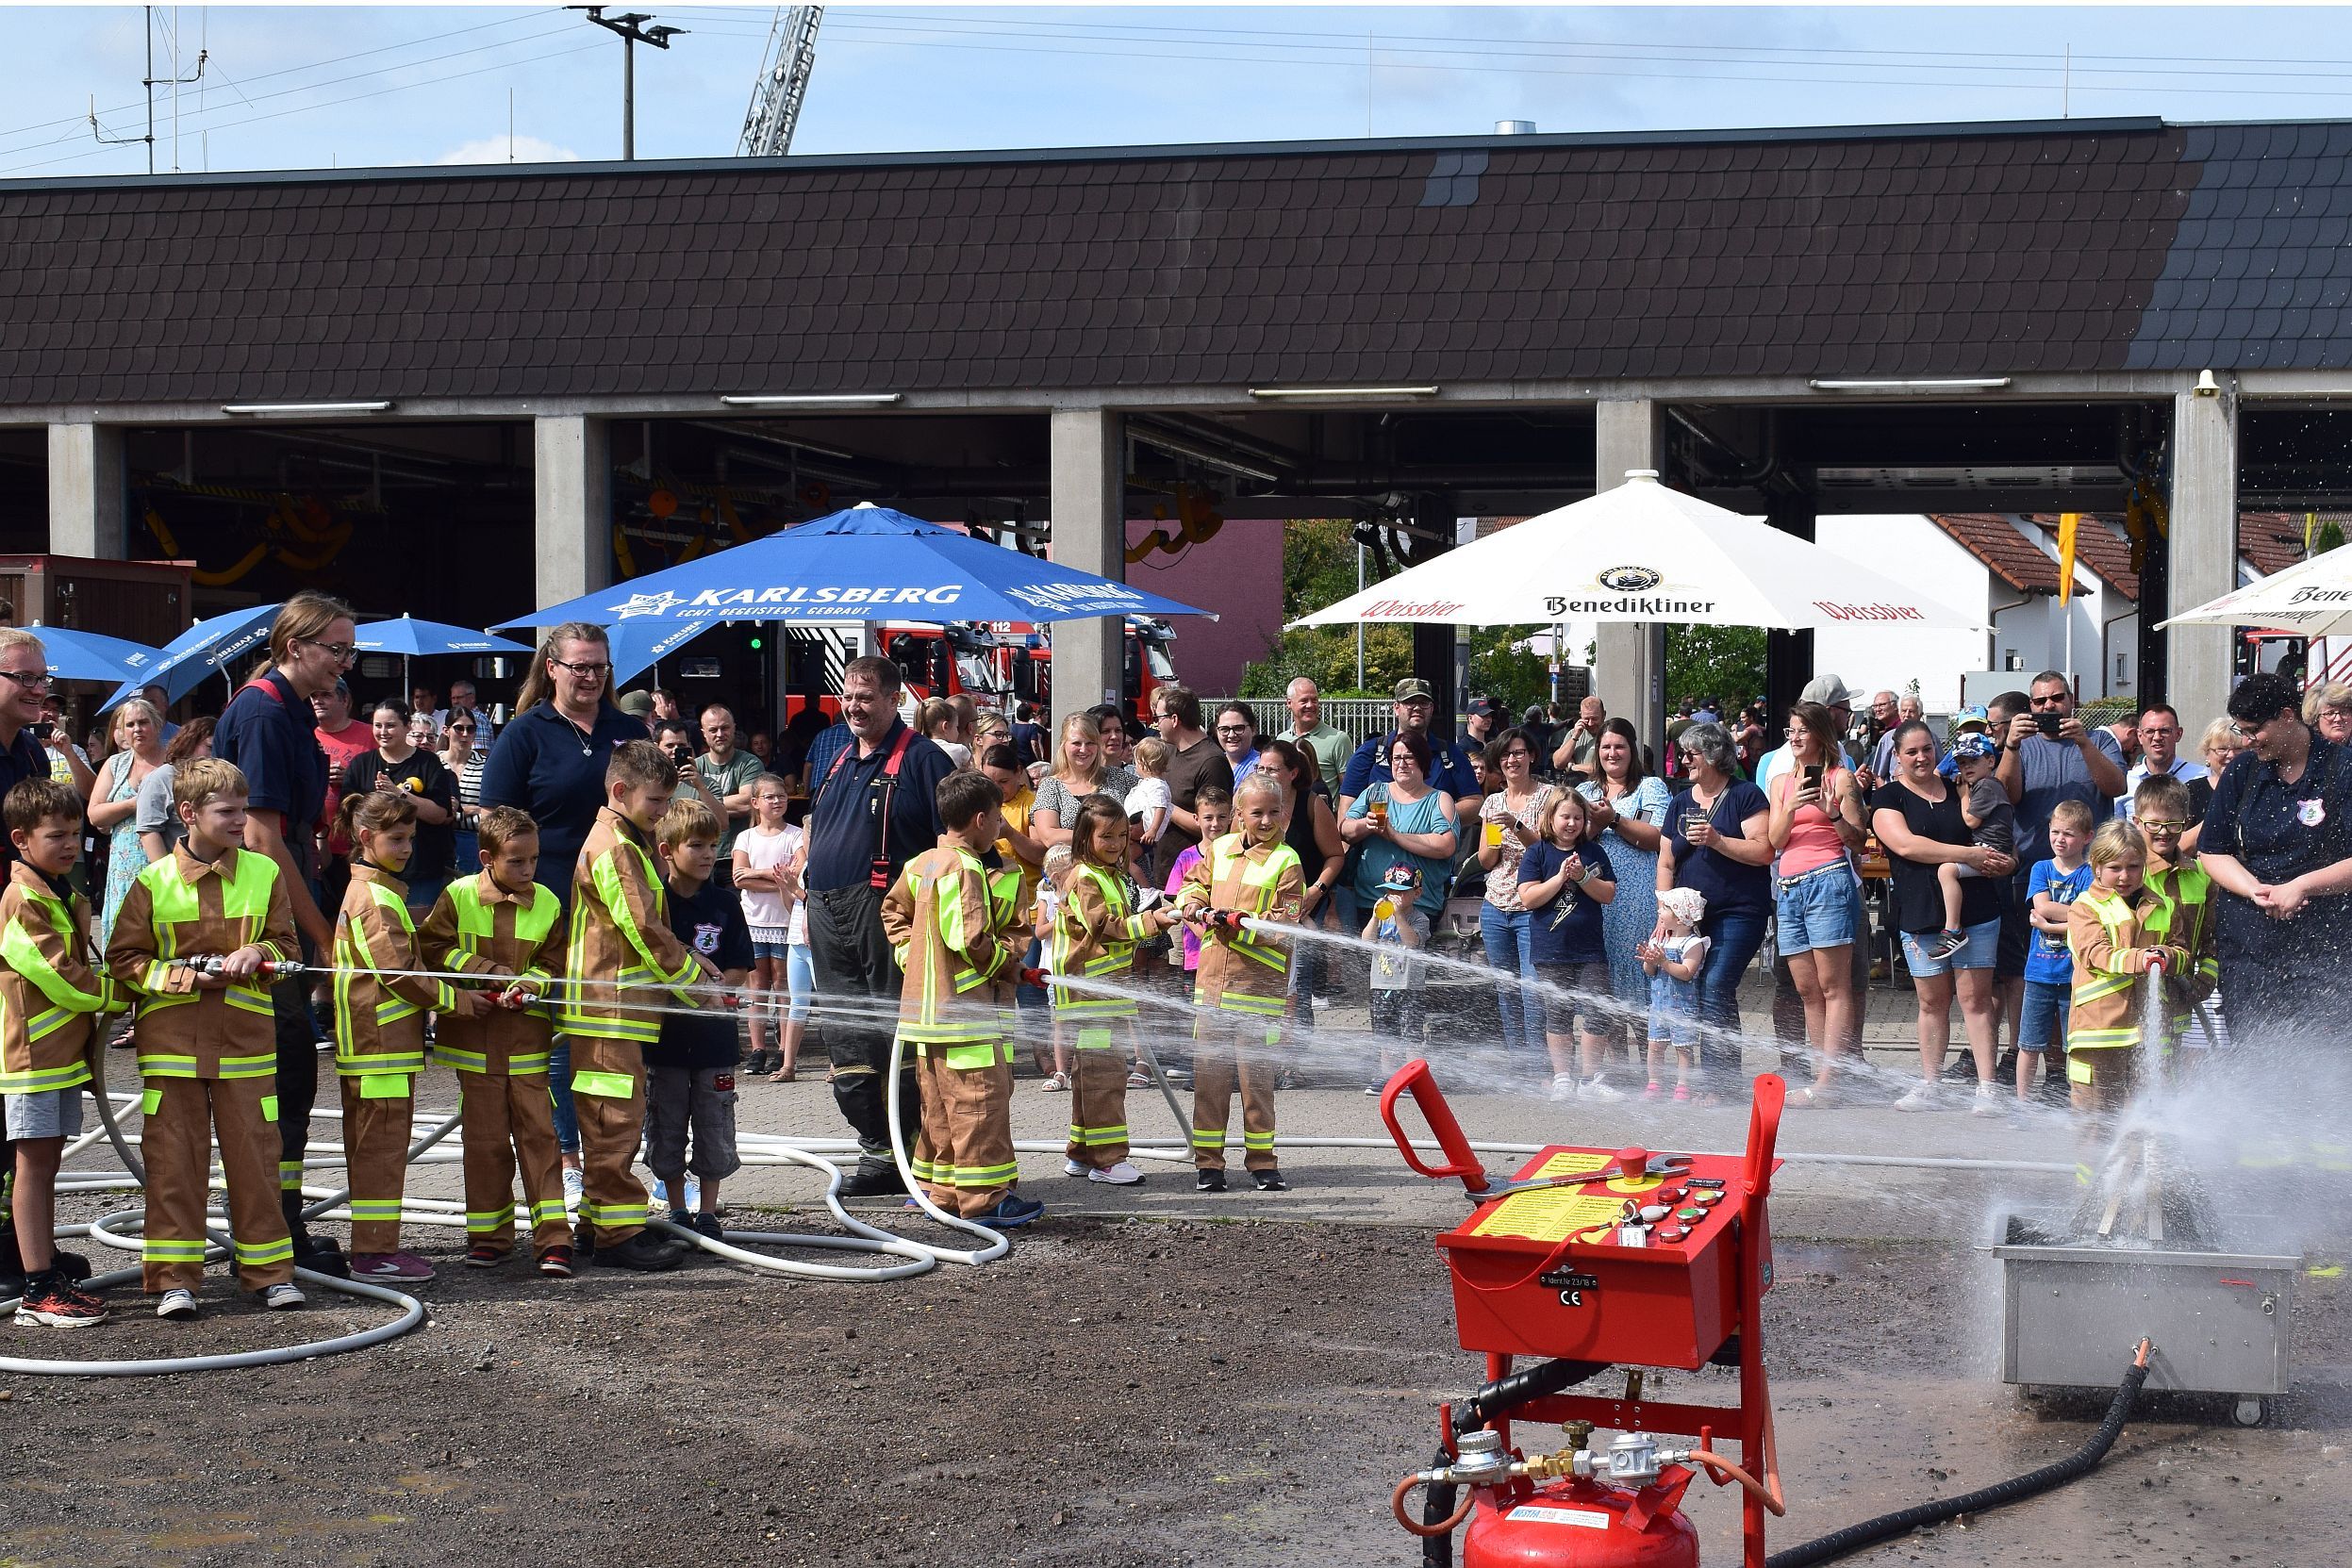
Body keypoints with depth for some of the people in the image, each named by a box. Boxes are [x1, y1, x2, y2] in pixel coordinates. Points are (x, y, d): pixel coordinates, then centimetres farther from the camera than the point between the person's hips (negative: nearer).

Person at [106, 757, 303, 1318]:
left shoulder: (264, 873, 6)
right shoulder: (154, 881, -1)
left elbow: (288, 945, 12)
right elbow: (124, 960, 1)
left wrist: (258, 953, -10)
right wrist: (187, 976, -11)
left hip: (245, 1036, 2)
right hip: (171, 1038, -1)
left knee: (254, 1153, 4)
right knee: (174, 1157, 0)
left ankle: (268, 1269, 14)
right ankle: (174, 1277, 7)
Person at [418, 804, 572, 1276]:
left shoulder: (546, 903, 2)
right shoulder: (458, 896, -1)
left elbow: (554, 962, 4)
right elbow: (433, 947, -2)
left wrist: (528, 983, -17)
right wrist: (490, 971, -10)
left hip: (528, 1037, 0)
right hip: (475, 1037, 0)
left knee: (538, 1131, -4)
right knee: (485, 1137, 5)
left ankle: (552, 1237, -2)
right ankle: (489, 1234, 16)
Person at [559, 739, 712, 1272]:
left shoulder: (635, 842, 18)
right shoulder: (613, 848, -15)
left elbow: (655, 925, 25)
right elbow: (643, 929, -19)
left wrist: (690, 960, 9)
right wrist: (694, 984, -12)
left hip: (624, 1007, 10)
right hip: (608, 1006, -10)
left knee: (613, 1119, 15)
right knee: (617, 1118, -8)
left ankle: (596, 1223, 22)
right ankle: (619, 1232, -6)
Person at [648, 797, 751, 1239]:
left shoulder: (724, 903, 2)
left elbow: (739, 969, 2)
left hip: (713, 1035, 1)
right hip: (663, 1035, 0)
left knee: (715, 1131, 4)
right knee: (666, 1129, 8)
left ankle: (707, 1214, 15)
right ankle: (677, 1213, 20)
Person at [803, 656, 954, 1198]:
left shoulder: (920, 758, -3)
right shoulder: (838, 763, 21)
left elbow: (950, 842, -7)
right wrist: (811, 901, 22)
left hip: (887, 910, -8)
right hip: (827, 913, 8)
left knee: (901, 1034, -7)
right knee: (847, 1037, 7)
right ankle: (878, 1150, 15)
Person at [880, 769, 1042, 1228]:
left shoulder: (921, 864, 11)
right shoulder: (965, 871, -18)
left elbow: (893, 910, 25)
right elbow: (969, 941, -23)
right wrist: (1006, 958, -6)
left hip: (926, 1009, 10)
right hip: (966, 1010, -10)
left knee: (940, 1105, 15)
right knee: (980, 1104, -5)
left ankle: (940, 1188, 21)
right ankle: (984, 1200, -3)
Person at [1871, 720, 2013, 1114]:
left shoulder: (1958, 789, 13)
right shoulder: (1888, 798, 2)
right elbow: (1906, 845, -14)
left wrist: (1997, 862, -1)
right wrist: (1968, 854, -17)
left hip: (1975, 907, 2)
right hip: (1921, 914, -1)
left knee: (1976, 997, -2)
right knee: (1932, 1001, 5)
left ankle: (1986, 1088, -3)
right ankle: (1928, 1086, 14)